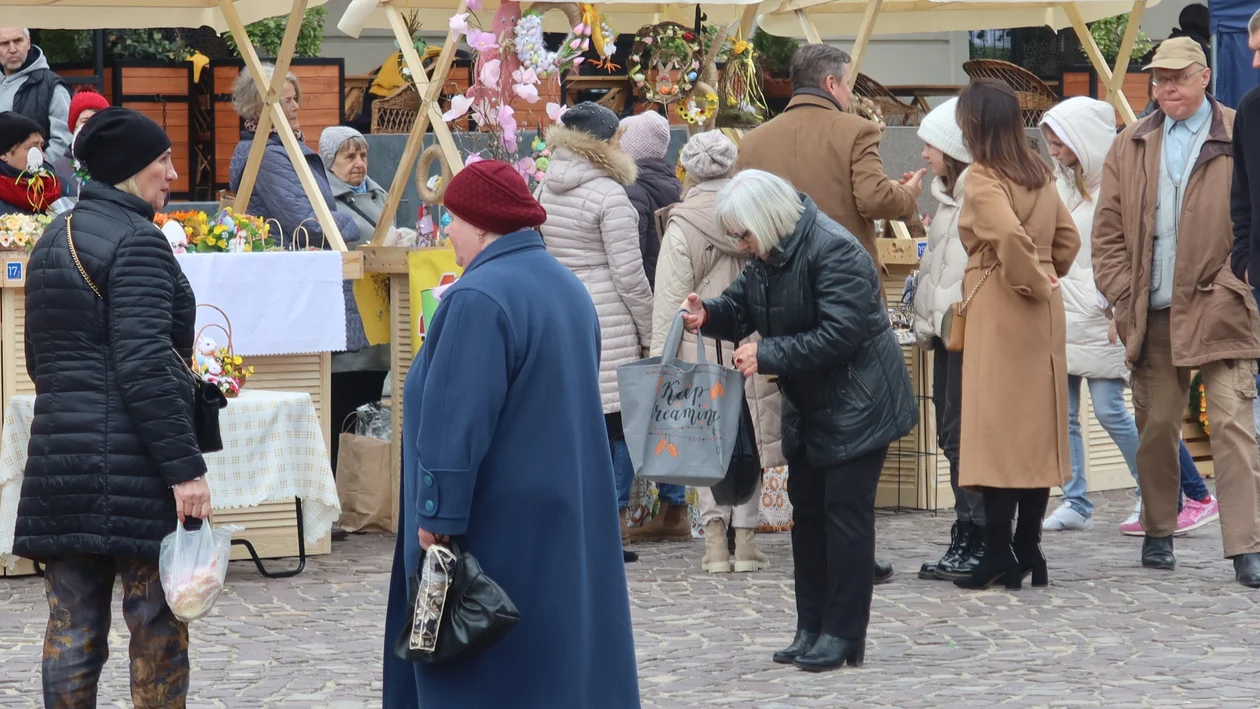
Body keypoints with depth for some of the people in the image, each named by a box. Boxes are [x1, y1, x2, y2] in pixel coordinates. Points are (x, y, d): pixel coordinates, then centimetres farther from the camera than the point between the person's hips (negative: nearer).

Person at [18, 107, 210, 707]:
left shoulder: (53, 239, 16)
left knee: (72, 627, 9)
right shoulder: (136, 240, -12)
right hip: (131, 462, -8)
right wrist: (185, 466, -20)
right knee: (157, 624, 1)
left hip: (57, 454, 8)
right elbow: (145, 364, -20)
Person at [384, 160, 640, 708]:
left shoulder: (479, 298, -19)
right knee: (563, 654, 13)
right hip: (568, 514, 9)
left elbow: (456, 424, -23)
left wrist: (435, 519, -18)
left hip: (497, 524, -9)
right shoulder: (567, 288, 10)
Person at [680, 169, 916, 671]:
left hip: (856, 404, -10)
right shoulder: (768, 255, 5)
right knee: (806, 510, 12)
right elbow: (741, 306, 12)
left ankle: (842, 634, -1)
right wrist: (707, 315, -11)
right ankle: (812, 628, 19)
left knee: (845, 512, -6)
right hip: (809, 407, 10)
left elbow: (839, 335, -28)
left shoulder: (834, 251, -24)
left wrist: (767, 356, -26)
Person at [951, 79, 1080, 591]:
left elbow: (1009, 236, -28)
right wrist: (1047, 275, 13)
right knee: (1037, 429, 10)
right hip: (1043, 315, 8)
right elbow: (1068, 238, 15)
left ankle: (999, 556, -8)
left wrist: (1031, 280, -14)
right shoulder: (1038, 174, 11)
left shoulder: (983, 179, -13)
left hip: (1001, 309, -8)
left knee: (996, 432, -5)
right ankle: (1028, 549, 13)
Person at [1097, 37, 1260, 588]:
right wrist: (1122, 296, 1)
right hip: (1152, 315, 4)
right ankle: (1158, 535, 24)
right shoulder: (1130, 147, 11)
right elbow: (1108, 229, 11)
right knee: (1155, 426, 10)